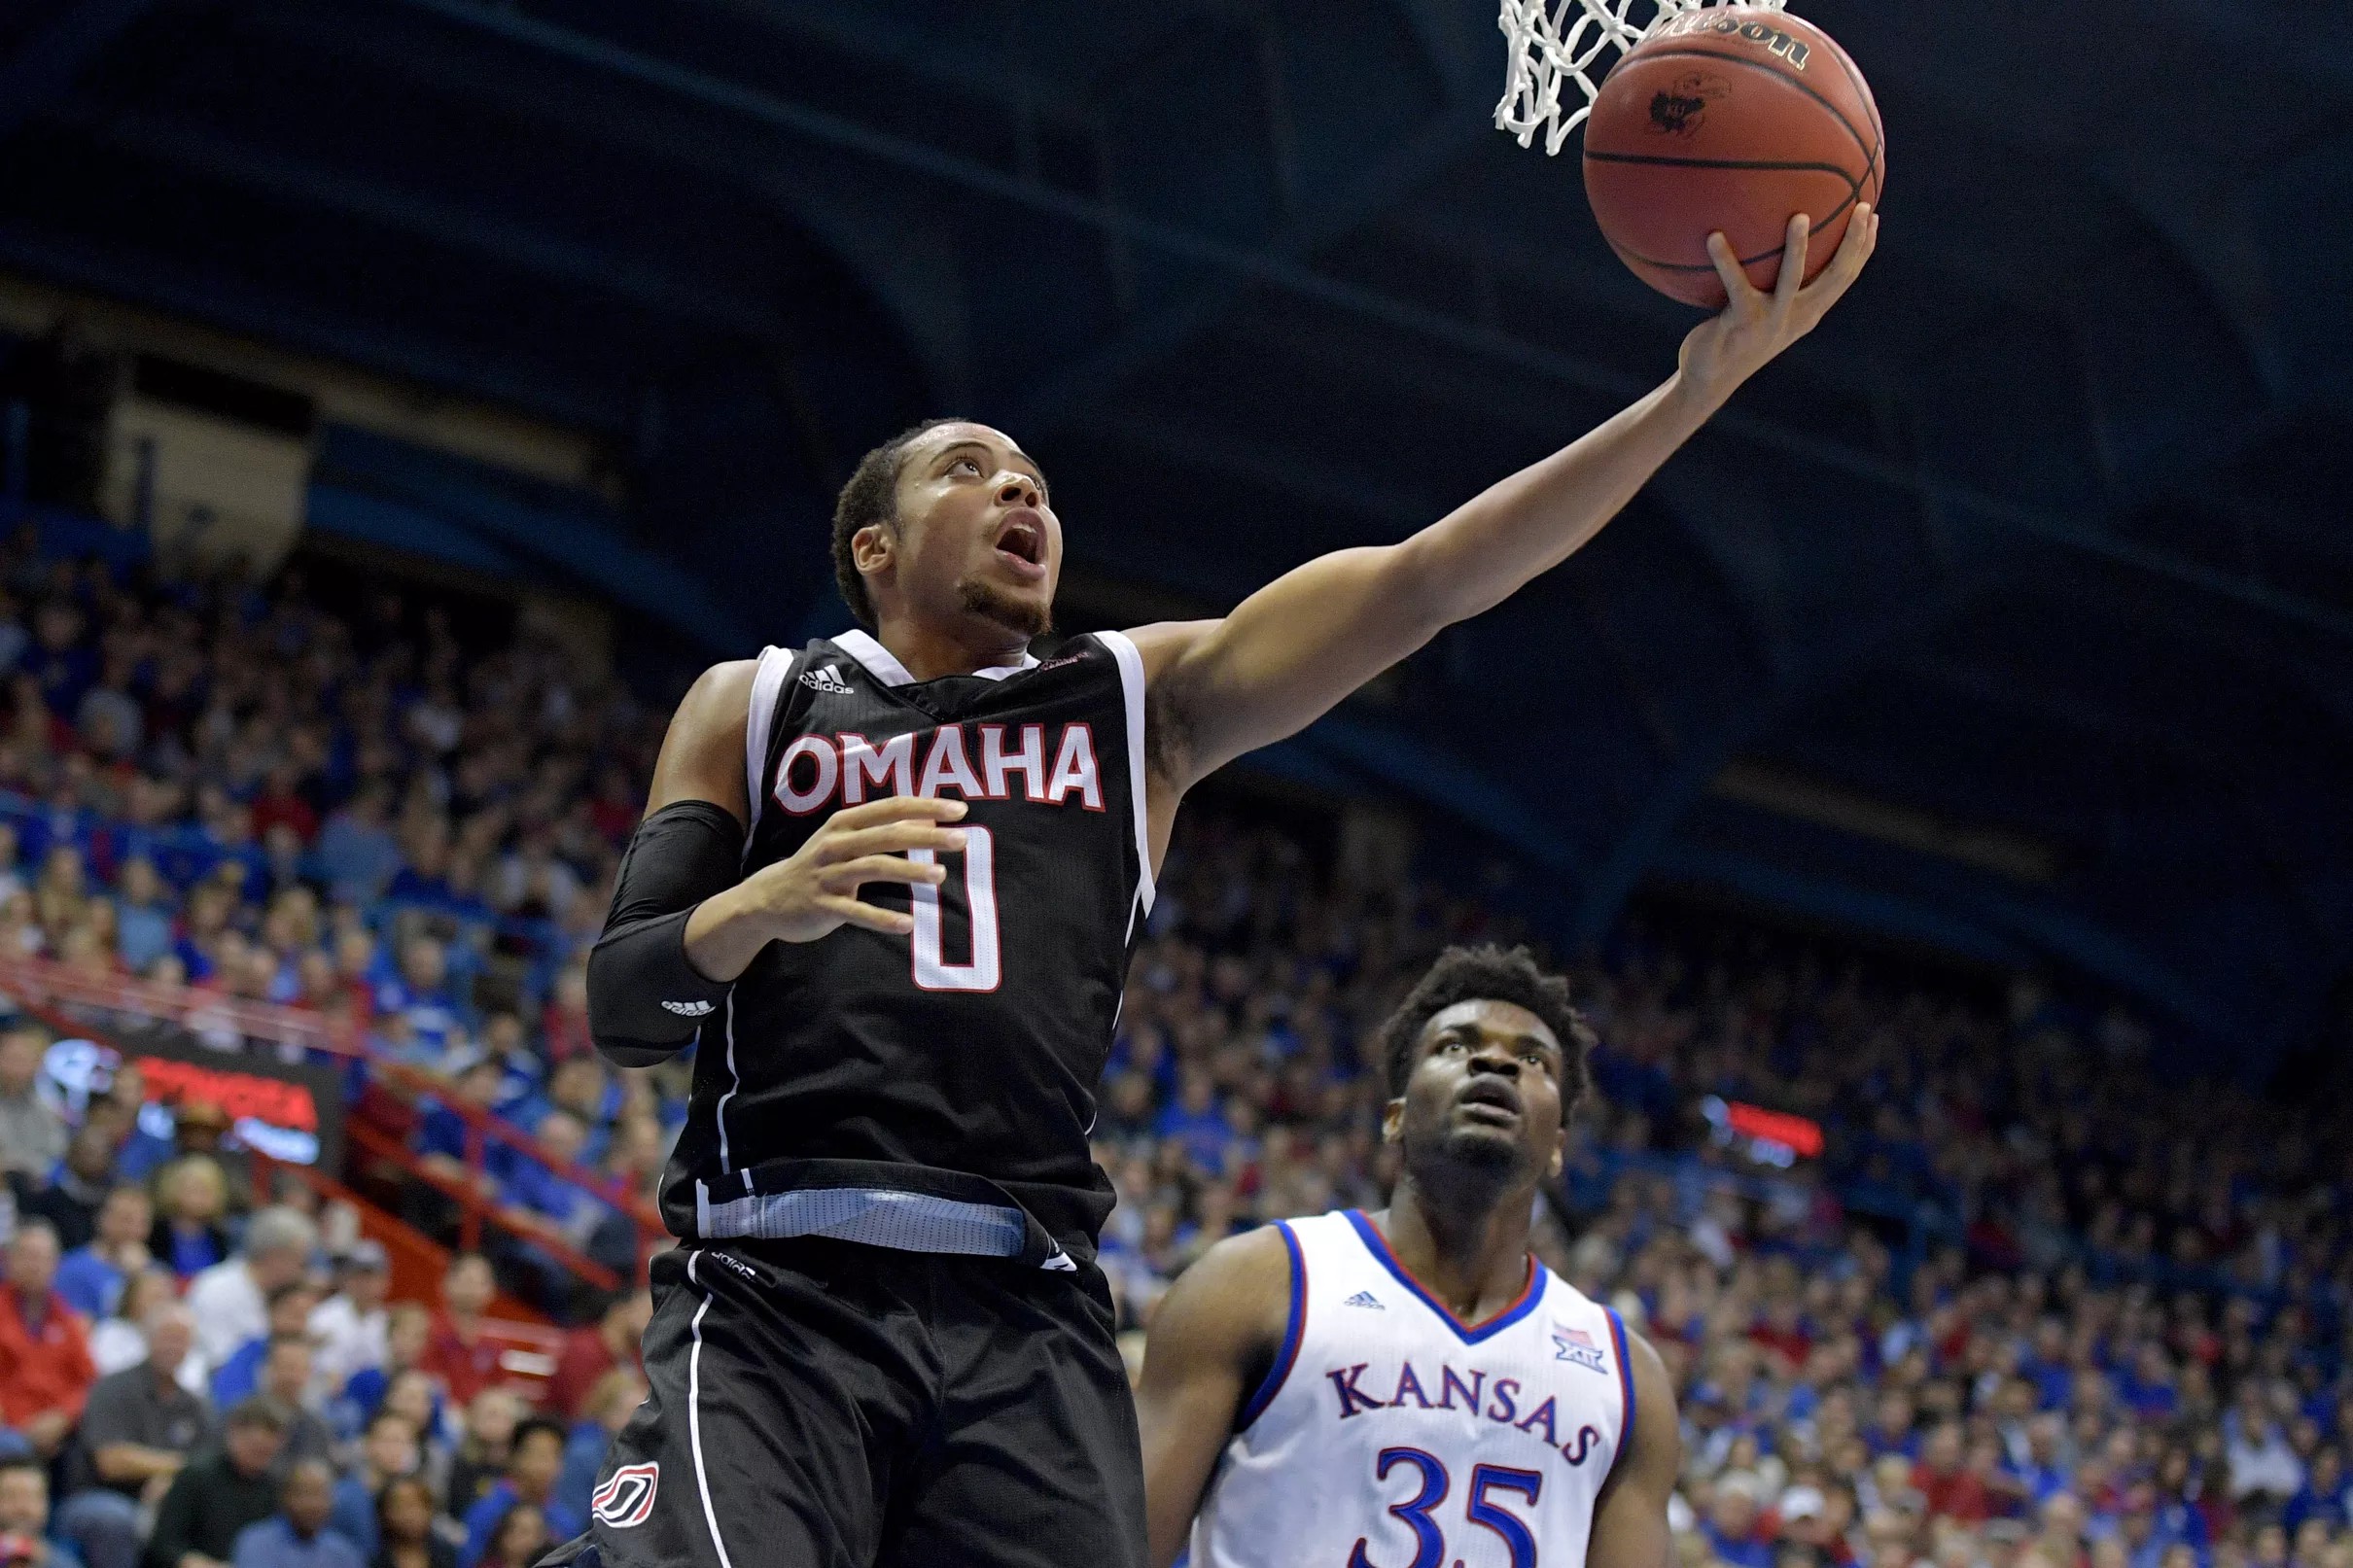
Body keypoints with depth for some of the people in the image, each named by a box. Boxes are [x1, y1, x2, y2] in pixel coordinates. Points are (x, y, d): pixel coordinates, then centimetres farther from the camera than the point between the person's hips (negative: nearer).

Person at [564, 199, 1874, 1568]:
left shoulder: (1144, 703, 18)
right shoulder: (755, 708, 16)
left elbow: (1425, 583, 7)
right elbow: (620, 1007, 9)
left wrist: (1698, 386, -3)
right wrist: (768, 904, -14)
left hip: (1030, 1316, 2)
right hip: (778, 1300, -2)